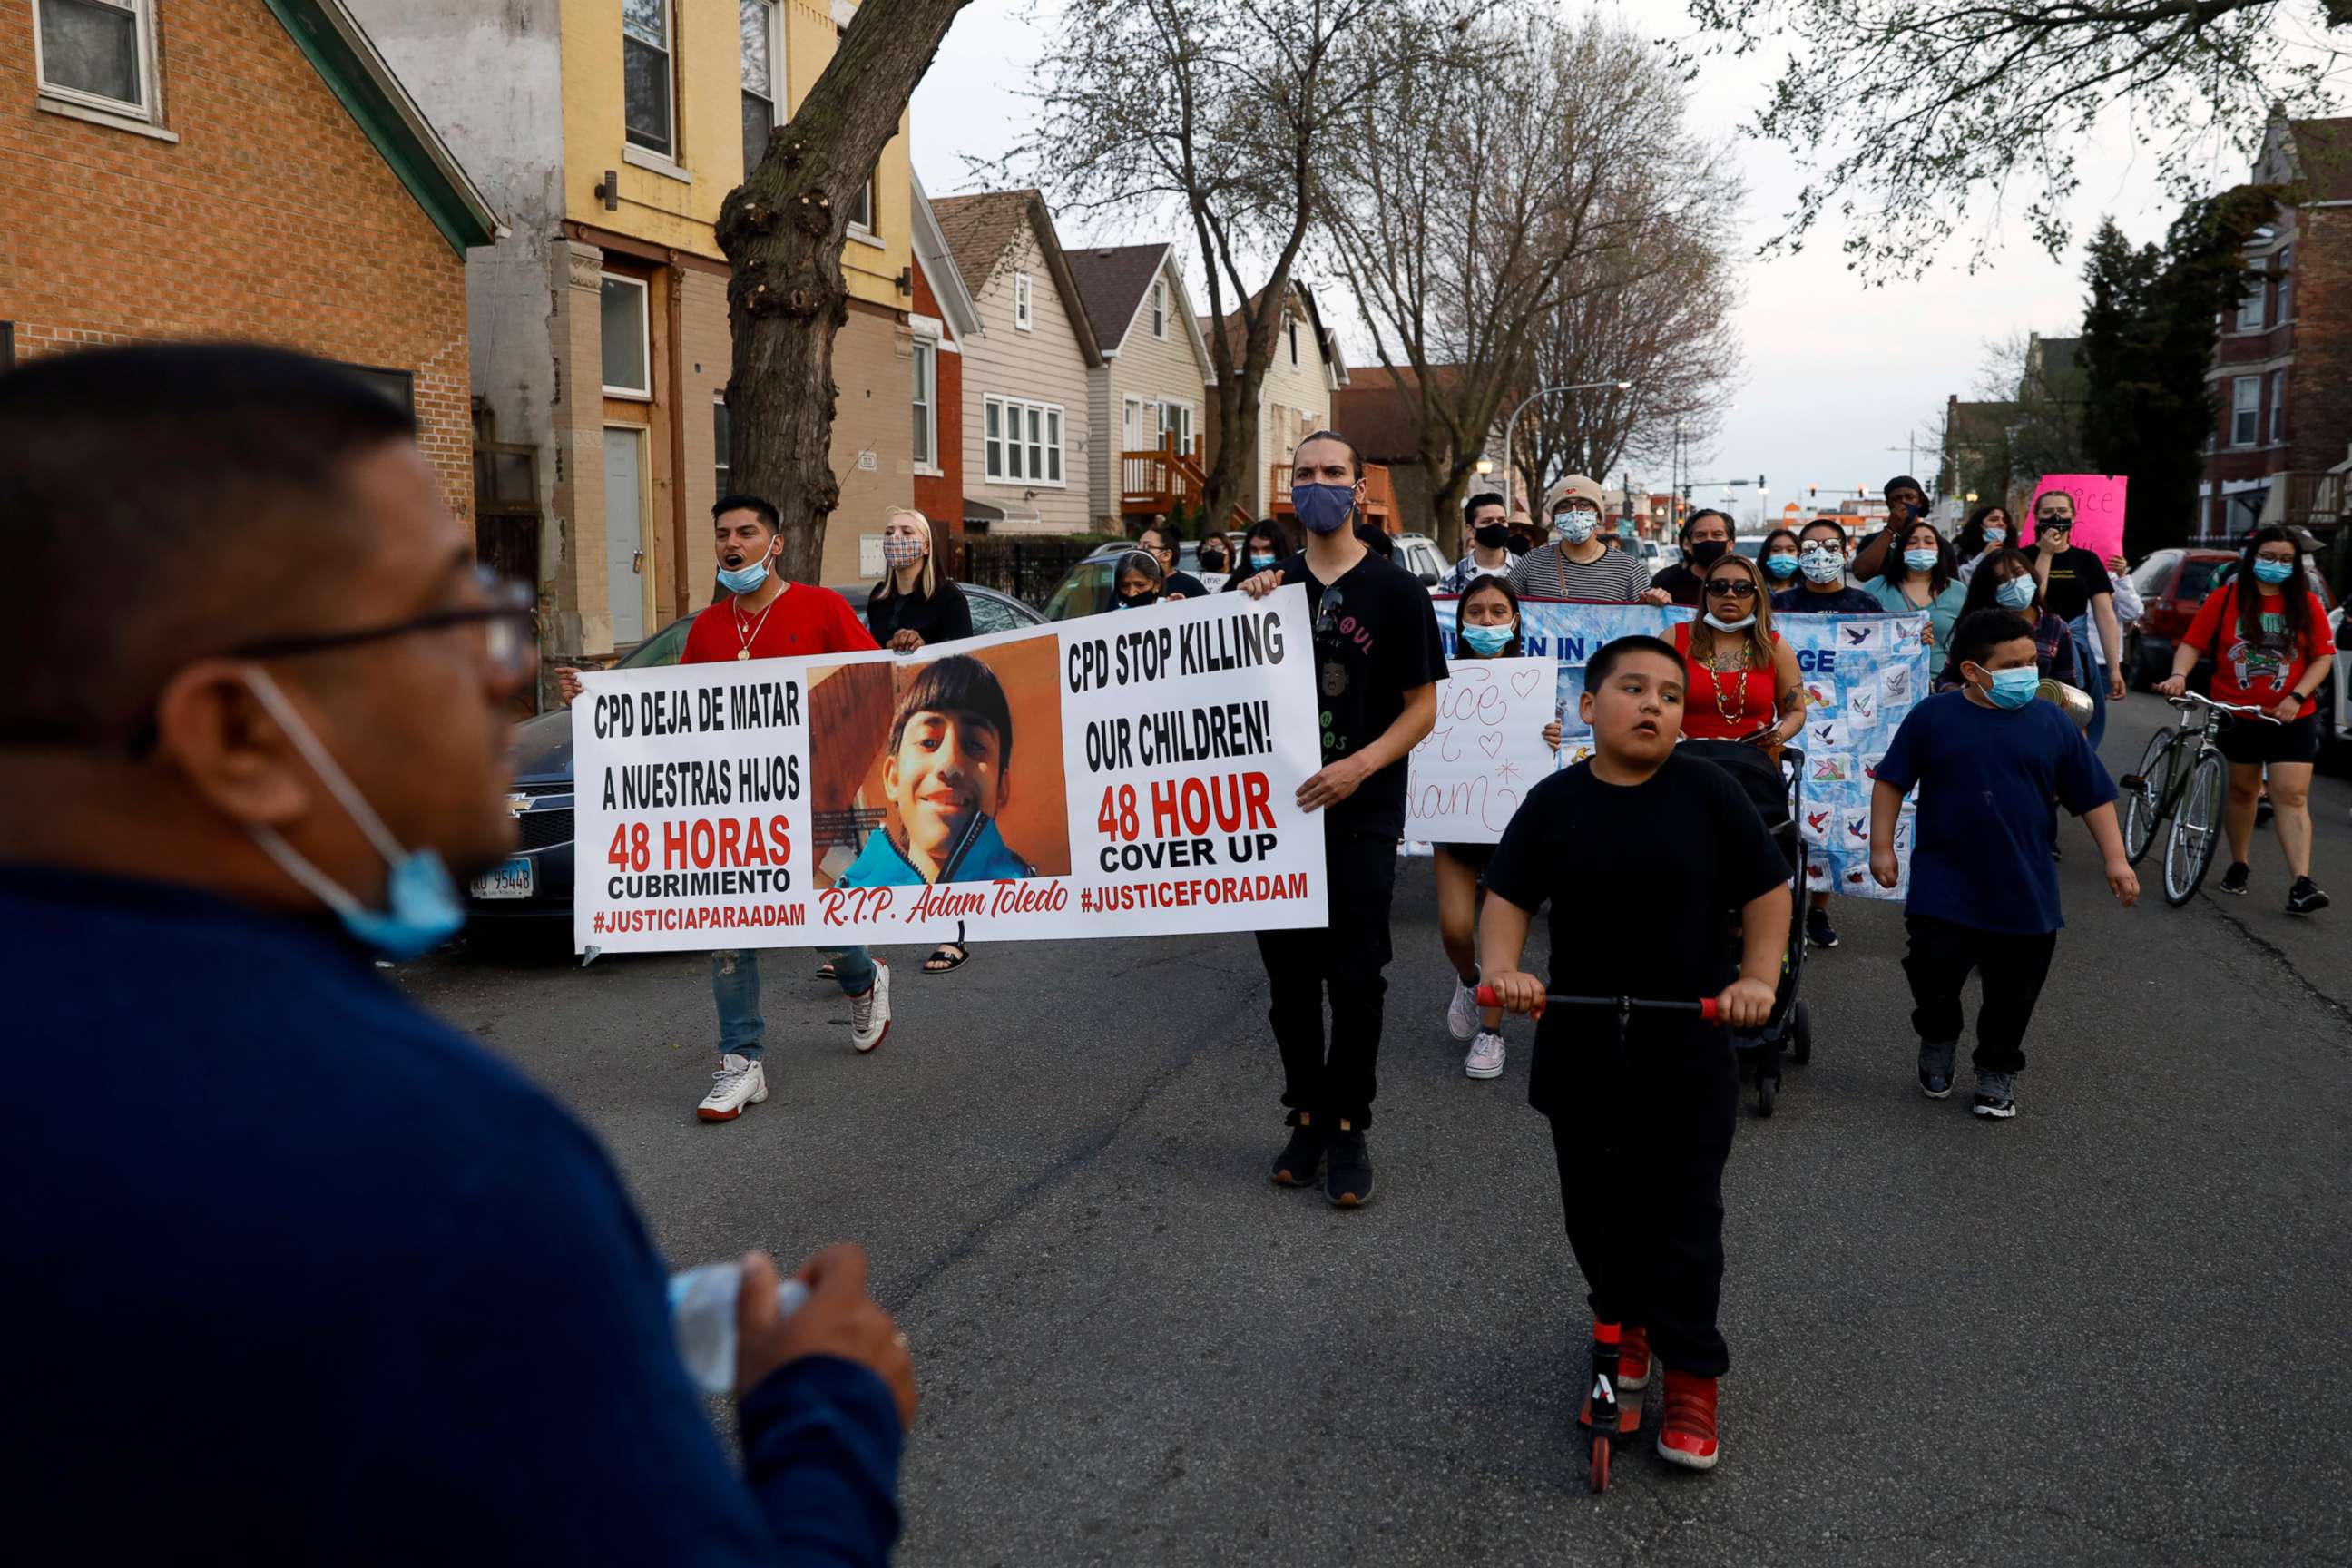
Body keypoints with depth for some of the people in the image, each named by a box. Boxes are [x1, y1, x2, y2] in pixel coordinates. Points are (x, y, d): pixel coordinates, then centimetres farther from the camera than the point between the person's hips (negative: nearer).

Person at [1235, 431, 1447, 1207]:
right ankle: (1307, 1115, 23)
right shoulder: (1273, 583, 8)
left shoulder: (1396, 592, -2)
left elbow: (1422, 706, -3)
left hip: (1360, 814, -3)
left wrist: (1357, 767, -19)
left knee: (1354, 977, 1)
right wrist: (1249, 612, -4)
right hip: (1278, 804, 4)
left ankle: (1347, 1126, 15)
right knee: (1289, 973, 9)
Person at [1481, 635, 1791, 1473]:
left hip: (1688, 1049, -2)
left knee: (1683, 1217, 4)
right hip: (1582, 1044, 2)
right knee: (1597, 1206, 16)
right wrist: (1501, 966, -18)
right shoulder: (1554, 802, -2)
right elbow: (1507, 898, 0)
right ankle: (1621, 1317, 41)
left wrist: (1758, 977, -14)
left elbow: (1767, 890, -1)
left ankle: (1691, 1378, 16)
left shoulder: (1709, 792, -6)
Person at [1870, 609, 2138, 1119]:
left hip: (2025, 894, 2)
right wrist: (1882, 846, -2)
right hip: (1945, 887, -2)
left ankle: (1997, 1073, 29)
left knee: (2012, 995, 8)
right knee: (1934, 971, -7)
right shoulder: (1932, 717, -4)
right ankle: (1937, 1042, 24)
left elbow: (2094, 796, 7)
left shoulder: (2053, 724, 1)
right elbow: (1891, 781, 3)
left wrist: (2116, 859, 0)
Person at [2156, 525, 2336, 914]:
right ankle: (2238, 865, 30)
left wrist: (2297, 697, -12)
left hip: (2292, 718, 0)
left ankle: (2302, 884, -13)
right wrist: (2179, 675, -21)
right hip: (2235, 715, 0)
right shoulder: (2224, 599, -2)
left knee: (2292, 797, -7)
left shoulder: (2307, 604, 0)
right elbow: (2192, 643, -2)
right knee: (2241, 790, 14)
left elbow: (2323, 657, 1)